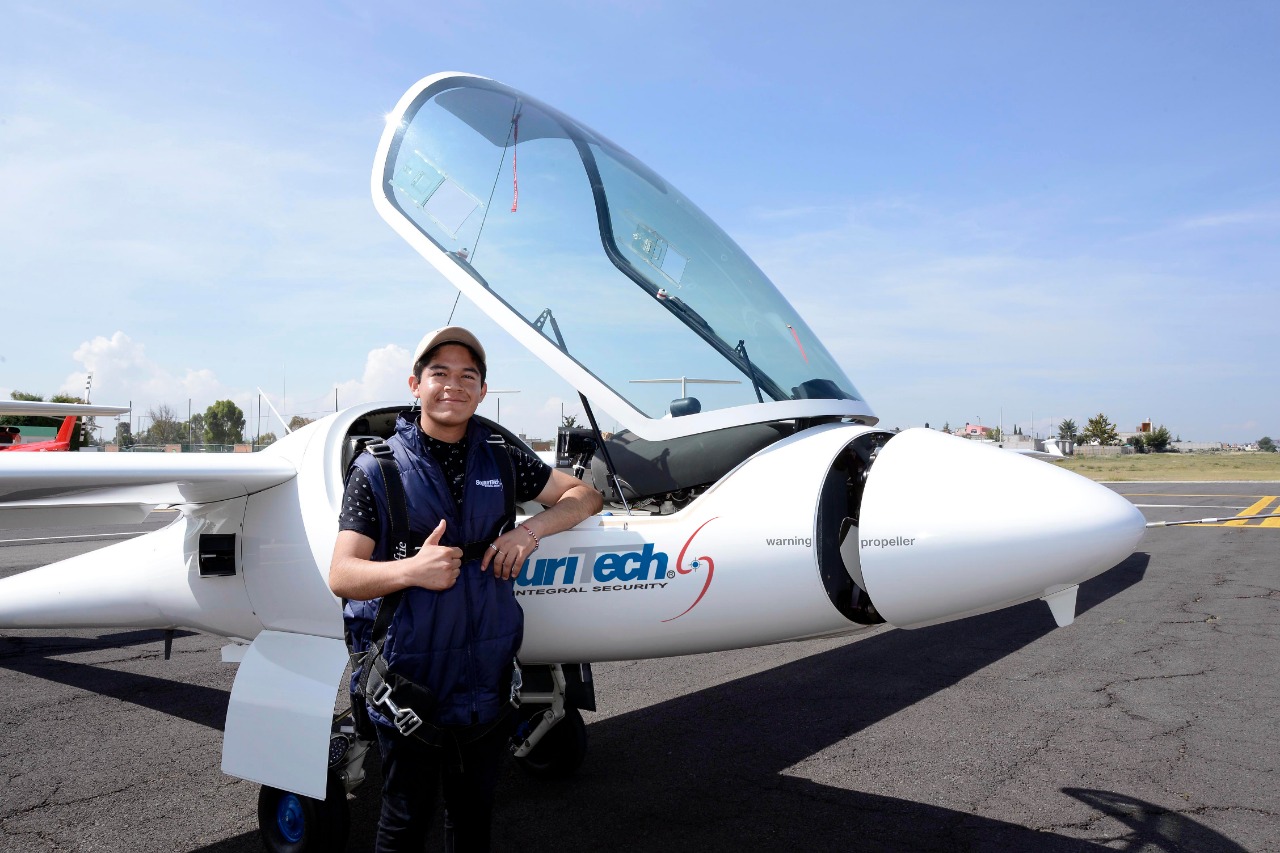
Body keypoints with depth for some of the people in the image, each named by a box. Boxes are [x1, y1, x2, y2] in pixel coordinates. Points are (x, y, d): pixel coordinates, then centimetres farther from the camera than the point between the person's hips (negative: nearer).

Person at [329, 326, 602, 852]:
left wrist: (531, 529, -7)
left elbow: (583, 495, 11)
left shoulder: (502, 463, 4)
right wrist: (410, 570, -27)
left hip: (487, 684, 3)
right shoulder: (378, 470, -5)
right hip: (409, 684, -3)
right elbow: (341, 575, -9)